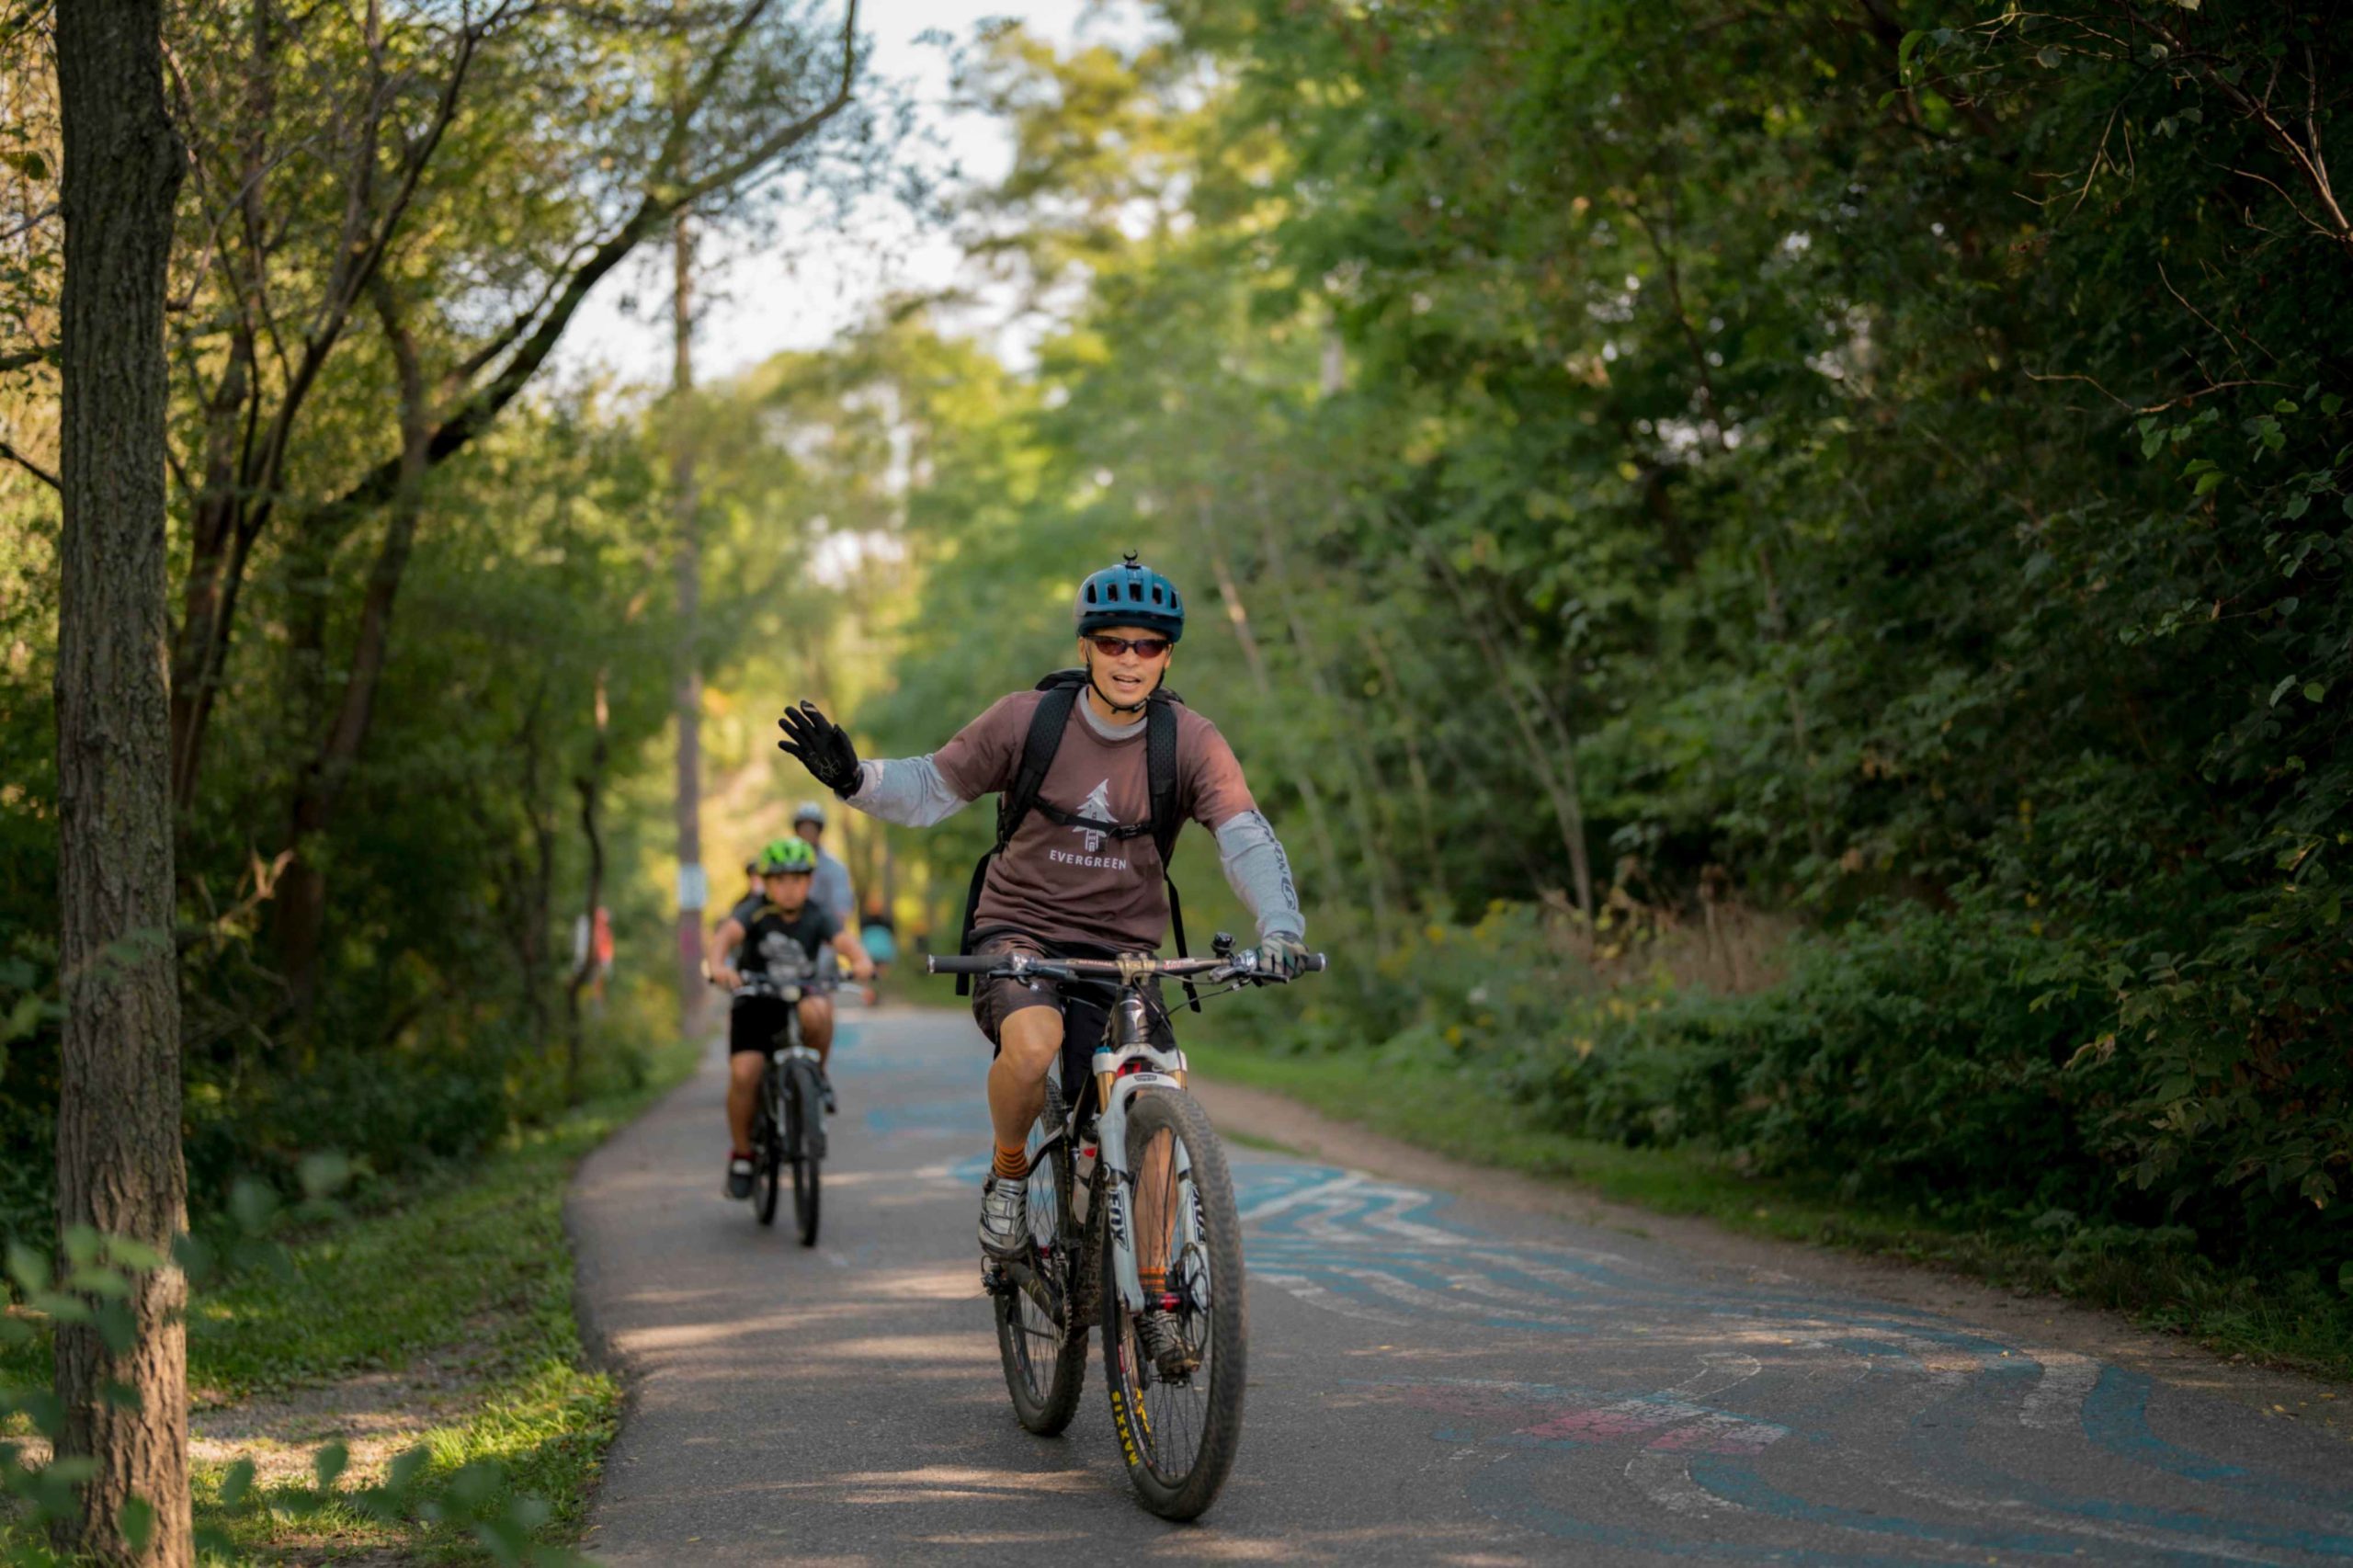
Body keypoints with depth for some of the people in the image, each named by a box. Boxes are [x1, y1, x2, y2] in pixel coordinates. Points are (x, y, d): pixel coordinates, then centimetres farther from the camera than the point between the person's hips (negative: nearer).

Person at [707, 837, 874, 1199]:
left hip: (801, 995, 1)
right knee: (743, 1074, -21)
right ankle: (741, 1154, -1)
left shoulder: (815, 917, -4)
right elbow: (726, 934, -29)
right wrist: (718, 965, -51)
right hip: (755, 1001, -1)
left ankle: (818, 1074, -7)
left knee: (817, 1010, -36)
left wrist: (861, 960, -45)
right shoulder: (755, 912, -10)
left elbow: (845, 941, -21)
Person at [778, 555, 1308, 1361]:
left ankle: (1154, 1295, 7)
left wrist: (1280, 927, -36)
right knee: (1032, 1045, -34)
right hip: (1018, 928, -2)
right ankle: (1008, 1174, -3)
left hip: (1120, 948, 2)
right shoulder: (1029, 718, -8)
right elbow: (931, 790, -1)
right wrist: (853, 778, -21)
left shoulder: (1189, 741, -7)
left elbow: (1246, 836, -19)